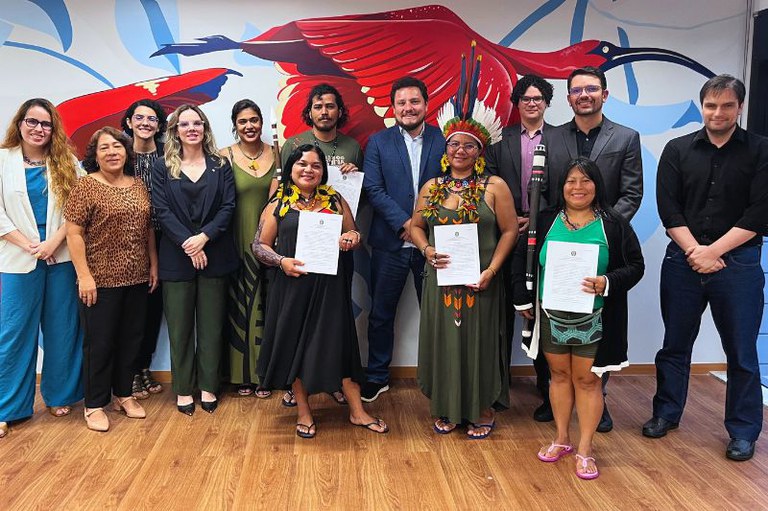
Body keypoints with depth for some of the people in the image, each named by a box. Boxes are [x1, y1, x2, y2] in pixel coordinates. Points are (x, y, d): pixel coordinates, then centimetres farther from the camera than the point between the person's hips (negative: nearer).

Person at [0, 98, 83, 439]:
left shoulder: (67, 163, 5)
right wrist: (29, 246, -10)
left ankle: (59, 396, 23)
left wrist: (53, 241, -12)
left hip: (62, 258, 1)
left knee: (61, 330, 7)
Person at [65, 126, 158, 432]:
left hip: (137, 279, 5)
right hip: (101, 280, -5)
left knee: (131, 339, 13)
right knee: (99, 343, 4)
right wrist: (84, 275, -15)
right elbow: (73, 233, -11)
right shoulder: (86, 186, -7)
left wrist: (153, 264, 9)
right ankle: (95, 405, 18)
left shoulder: (139, 186, 9)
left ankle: (123, 395, 29)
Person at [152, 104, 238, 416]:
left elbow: (228, 207, -1)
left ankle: (208, 387, 18)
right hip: (176, 257, 0)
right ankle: (183, 389, 16)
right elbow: (162, 210, -3)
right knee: (180, 327, 5)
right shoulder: (162, 167, 6)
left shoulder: (220, 165, 8)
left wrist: (204, 237, -14)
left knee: (211, 325, 6)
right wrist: (187, 244, -14)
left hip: (214, 256, 1)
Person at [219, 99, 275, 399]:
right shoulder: (225, 156, -3)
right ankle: (241, 374, 19)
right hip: (238, 242, -2)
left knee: (265, 306, 9)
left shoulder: (276, 153, 4)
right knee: (239, 305, 7)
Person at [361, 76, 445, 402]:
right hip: (390, 242, 1)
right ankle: (377, 376, 26)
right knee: (381, 313, 10)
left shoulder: (444, 140, 2)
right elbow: (373, 189, -6)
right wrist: (404, 222, -15)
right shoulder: (378, 142, 3)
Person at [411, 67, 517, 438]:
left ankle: (483, 410, 23)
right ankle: (447, 409, 26)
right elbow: (415, 226, 13)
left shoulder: (494, 187, -2)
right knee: (442, 340, 9)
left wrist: (491, 270, -13)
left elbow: (509, 230, -4)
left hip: (478, 282, -3)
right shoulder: (431, 187, 7)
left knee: (479, 341, 5)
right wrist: (427, 249, -8)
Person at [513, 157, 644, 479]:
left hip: (592, 320, -2)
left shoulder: (613, 225, -2)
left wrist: (607, 282, -20)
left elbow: (635, 266, -2)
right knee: (559, 375, 14)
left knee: (587, 380, 4)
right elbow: (521, 259, 9)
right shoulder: (545, 221, 3)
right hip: (551, 316, 2)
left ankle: (584, 449, 18)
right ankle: (562, 439, 30)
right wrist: (523, 299, 5)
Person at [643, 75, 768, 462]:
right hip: (683, 259, 2)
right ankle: (666, 413, 28)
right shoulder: (678, 150, 5)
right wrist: (694, 250, -11)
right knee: (675, 344, 12)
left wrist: (713, 251, -12)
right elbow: (668, 208, -1)